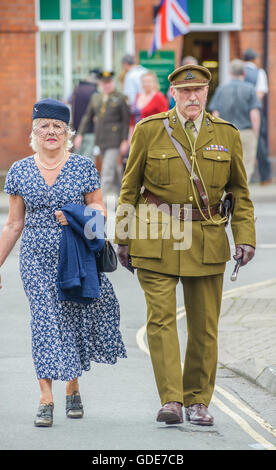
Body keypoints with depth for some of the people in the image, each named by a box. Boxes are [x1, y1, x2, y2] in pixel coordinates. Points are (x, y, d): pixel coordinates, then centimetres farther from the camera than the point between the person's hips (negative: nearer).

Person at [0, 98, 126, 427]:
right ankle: (46, 399, -10)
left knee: (75, 316, 2)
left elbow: (99, 208, 6)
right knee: (45, 319, -8)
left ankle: (73, 389, 23)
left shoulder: (84, 167, 2)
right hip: (37, 258, 0)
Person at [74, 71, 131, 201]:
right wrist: (80, 134, 4)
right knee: (113, 168, 14)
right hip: (101, 140, 6)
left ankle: (102, 198, -15)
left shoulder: (120, 98, -3)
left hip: (114, 140, -6)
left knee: (107, 170, -12)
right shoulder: (95, 98, 12)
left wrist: (125, 141, -10)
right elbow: (87, 117, 14)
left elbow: (127, 121, -5)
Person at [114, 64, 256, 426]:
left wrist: (245, 238, 0)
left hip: (207, 241, 2)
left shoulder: (226, 135, 6)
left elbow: (239, 192, 11)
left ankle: (198, 401, 15)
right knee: (161, 318, -11)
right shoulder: (149, 131, 1)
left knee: (204, 325, 4)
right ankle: (171, 400, -11)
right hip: (157, 235, -2)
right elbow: (130, 187, 8)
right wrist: (123, 238, 7)